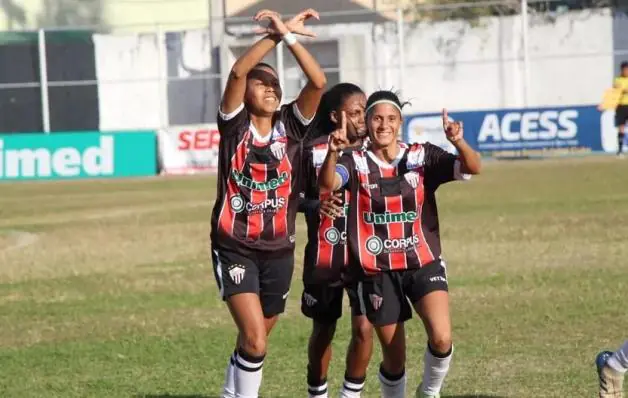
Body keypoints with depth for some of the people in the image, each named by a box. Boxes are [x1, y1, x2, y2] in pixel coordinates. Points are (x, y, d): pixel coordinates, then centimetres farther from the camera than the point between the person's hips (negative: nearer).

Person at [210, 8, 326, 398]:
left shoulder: (290, 125, 2)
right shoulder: (235, 125, -4)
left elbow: (318, 82, -13)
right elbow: (238, 72, -20)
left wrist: (290, 36, -20)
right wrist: (276, 35, -25)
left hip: (279, 250, 4)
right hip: (234, 247, -4)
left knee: (254, 342, 13)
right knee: (255, 339, -18)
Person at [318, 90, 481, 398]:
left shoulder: (422, 157, -1)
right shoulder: (356, 163, -3)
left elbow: (472, 168, -13)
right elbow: (326, 185, -23)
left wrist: (458, 142, -34)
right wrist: (333, 152, -43)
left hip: (423, 264, 0)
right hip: (378, 273, 0)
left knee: (441, 339, -20)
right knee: (394, 359, 6)